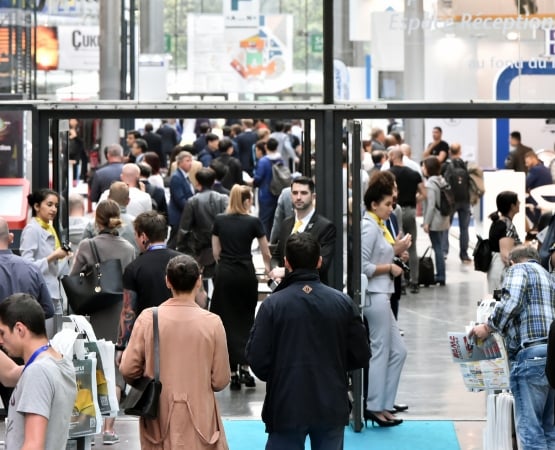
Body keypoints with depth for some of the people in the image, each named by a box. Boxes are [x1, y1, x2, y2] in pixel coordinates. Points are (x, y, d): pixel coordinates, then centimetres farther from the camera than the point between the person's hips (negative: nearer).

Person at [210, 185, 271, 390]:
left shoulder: (219, 221, 3)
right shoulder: (253, 222, -3)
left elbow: (216, 252, 6)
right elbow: (266, 252, 6)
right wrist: (267, 267, 25)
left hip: (224, 273, 1)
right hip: (245, 273, -1)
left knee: (229, 322, 4)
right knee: (246, 320, 12)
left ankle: (233, 373, 2)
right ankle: (245, 368, 6)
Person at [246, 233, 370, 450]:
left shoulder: (272, 305, -10)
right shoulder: (342, 302, -3)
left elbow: (257, 359, -10)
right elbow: (360, 356, 1)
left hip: (286, 407, -2)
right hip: (332, 407, 2)